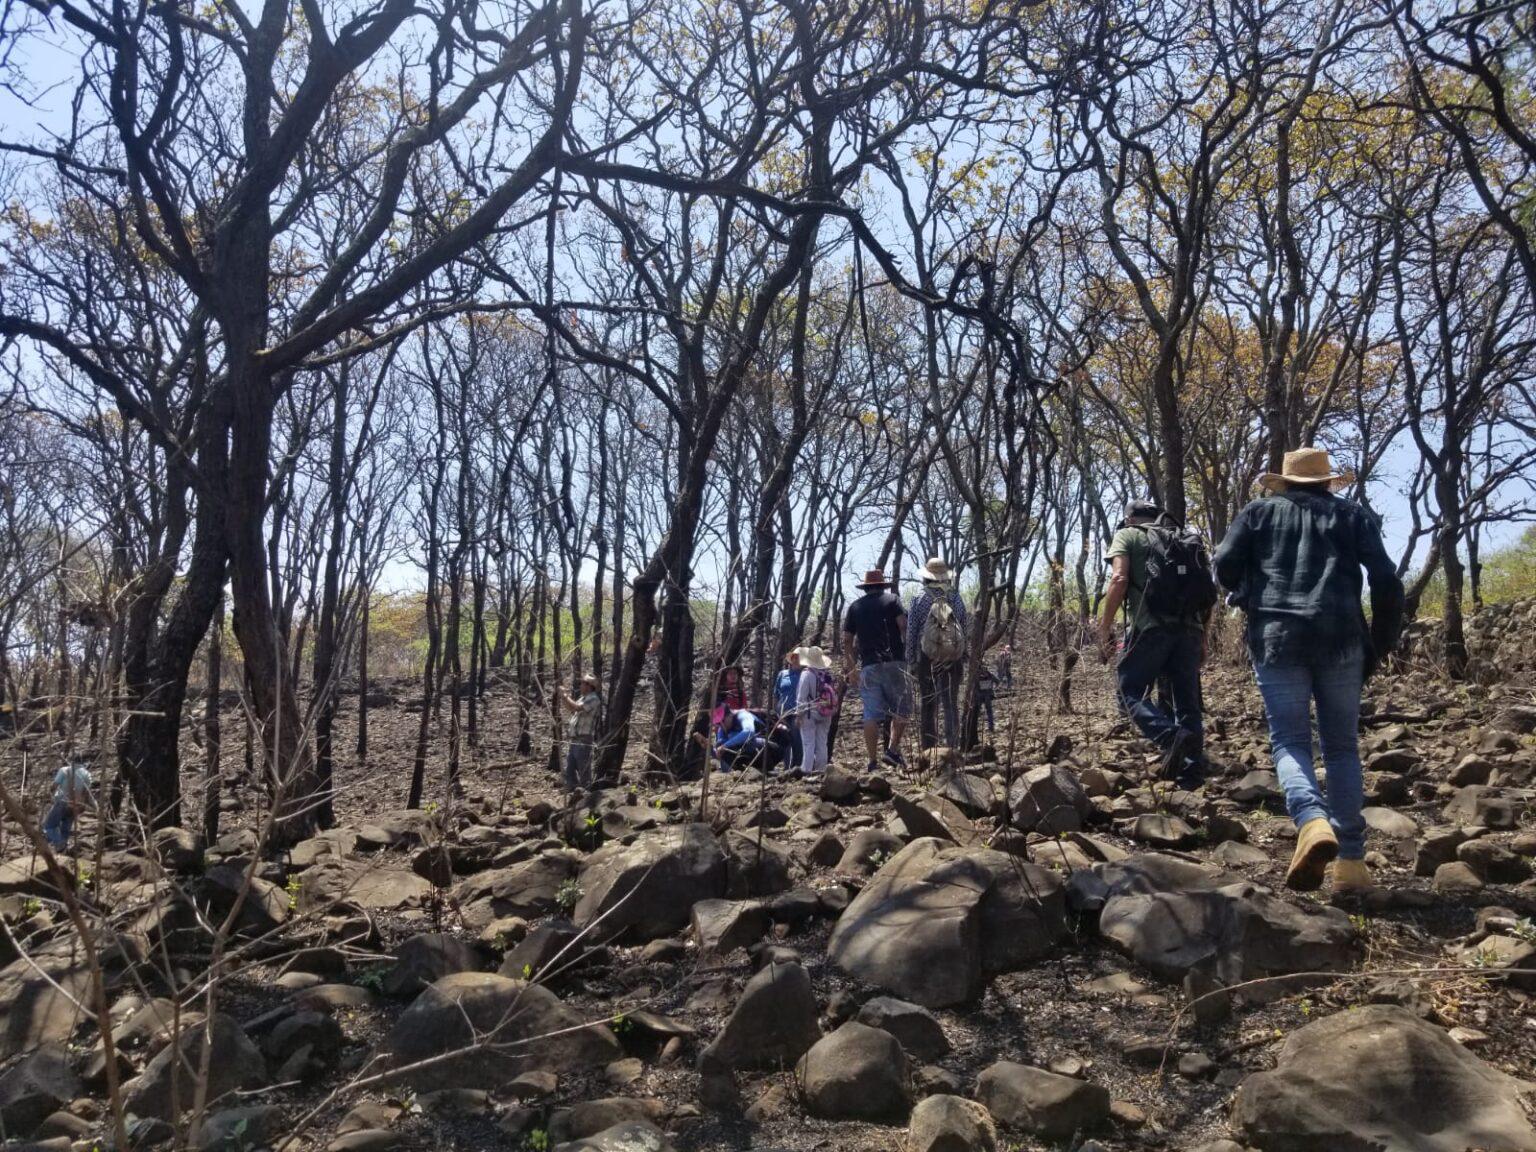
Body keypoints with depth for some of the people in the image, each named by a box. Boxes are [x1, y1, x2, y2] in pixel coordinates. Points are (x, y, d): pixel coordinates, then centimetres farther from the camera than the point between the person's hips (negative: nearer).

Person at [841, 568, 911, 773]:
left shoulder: (854, 607, 14)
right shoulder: (892, 599, 7)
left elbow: (847, 641, 12)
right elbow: (903, 626, -8)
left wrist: (851, 669, 20)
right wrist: (908, 650, 2)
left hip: (868, 666, 2)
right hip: (894, 663, -2)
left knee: (871, 714, 2)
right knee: (902, 708, 9)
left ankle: (873, 761, 0)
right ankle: (894, 748, -5)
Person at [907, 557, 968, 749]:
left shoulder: (919, 599, -6)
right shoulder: (957, 599, 2)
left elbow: (911, 632, -5)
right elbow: (964, 631, 5)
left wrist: (911, 660, 3)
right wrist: (963, 658, 14)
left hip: (926, 659, -2)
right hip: (953, 658, 2)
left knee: (926, 705, 7)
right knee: (951, 704, 9)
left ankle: (928, 748, 9)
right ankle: (952, 746, 4)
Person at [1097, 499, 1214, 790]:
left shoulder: (1127, 535, 10)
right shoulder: (1184, 539, 25)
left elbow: (1119, 579, -8)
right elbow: (1207, 591, 19)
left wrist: (1104, 629, -6)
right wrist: (1202, 639, 22)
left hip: (1151, 627, -5)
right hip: (1189, 629, 5)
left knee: (1130, 692, -1)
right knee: (1187, 701, 9)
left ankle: (1171, 737, -26)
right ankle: (1193, 774, 4)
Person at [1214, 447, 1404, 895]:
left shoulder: (1259, 512, 14)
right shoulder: (1354, 516, 16)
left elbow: (1225, 567, 3)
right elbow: (1386, 581, 6)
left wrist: (1249, 595, 24)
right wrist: (1379, 646, 13)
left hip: (1277, 637, -1)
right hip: (1341, 638, 1)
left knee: (1290, 740, 2)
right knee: (1342, 745, 9)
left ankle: (1313, 821, -27)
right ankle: (1351, 861, 3)